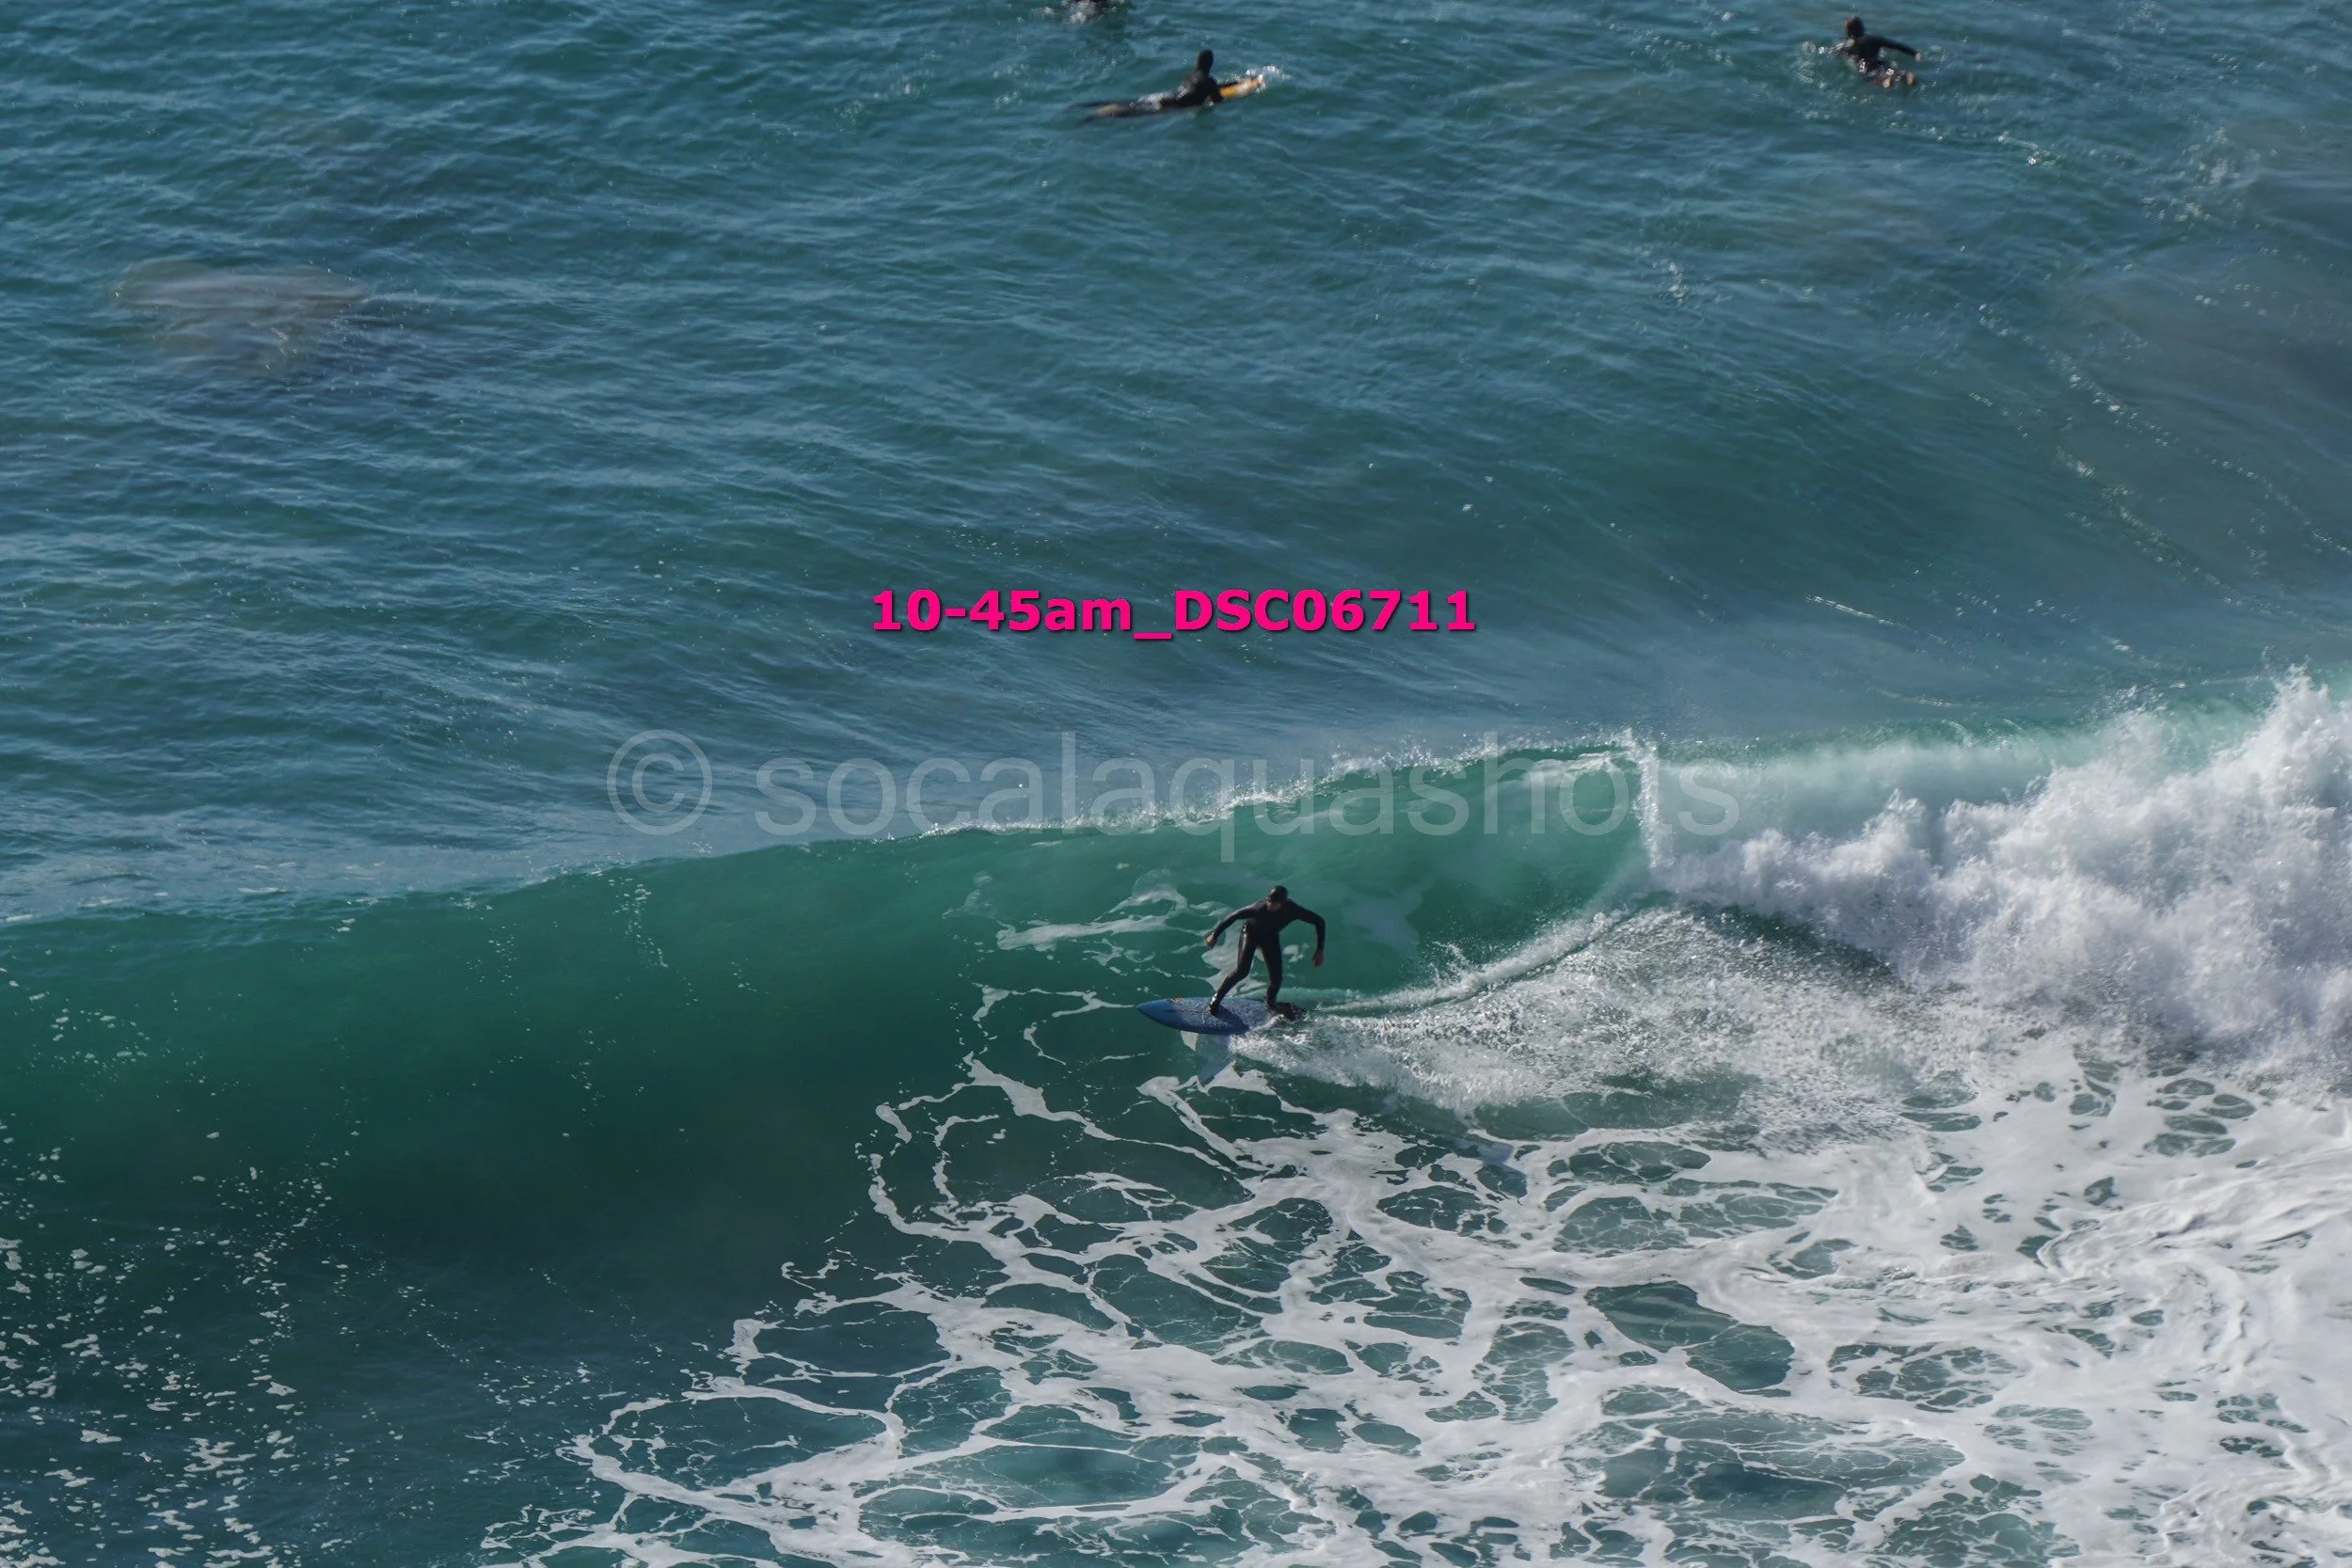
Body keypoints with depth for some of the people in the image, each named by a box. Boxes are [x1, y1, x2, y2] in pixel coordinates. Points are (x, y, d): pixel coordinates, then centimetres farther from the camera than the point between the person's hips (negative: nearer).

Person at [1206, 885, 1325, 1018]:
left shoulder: (1293, 911, -32)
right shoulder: (1260, 908, -39)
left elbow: (1319, 921, -19)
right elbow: (1233, 916, -28)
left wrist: (1320, 950, -20)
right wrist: (1215, 935, -22)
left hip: (1271, 937, 3)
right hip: (1251, 932, -3)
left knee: (1276, 978, -1)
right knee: (1242, 971, -18)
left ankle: (1270, 1004, 29)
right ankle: (1218, 997, 2)